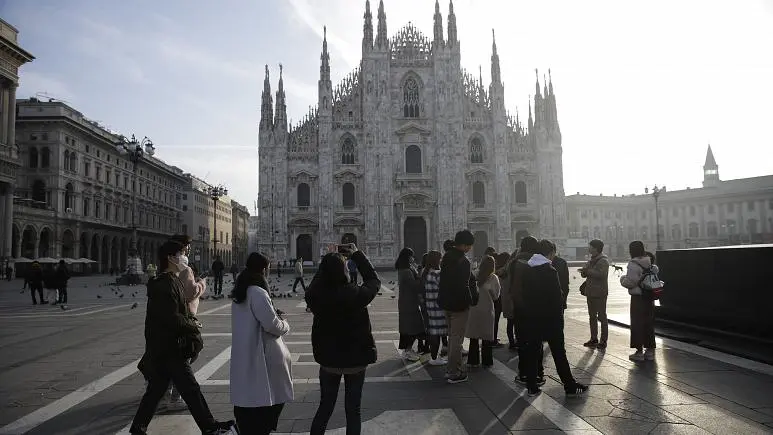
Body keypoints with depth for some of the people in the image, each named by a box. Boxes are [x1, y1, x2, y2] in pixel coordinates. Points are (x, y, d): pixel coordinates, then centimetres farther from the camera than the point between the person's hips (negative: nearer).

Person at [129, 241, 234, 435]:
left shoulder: (170, 281, 14)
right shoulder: (166, 284, -19)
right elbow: (172, 318, -24)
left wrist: (190, 320, 4)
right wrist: (193, 324, -10)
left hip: (162, 348, 10)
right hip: (169, 348, -10)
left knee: (156, 389, 17)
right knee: (191, 389, 0)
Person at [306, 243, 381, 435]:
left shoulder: (315, 295, -16)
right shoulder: (356, 295, -24)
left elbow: (319, 280, 8)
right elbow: (374, 280, -4)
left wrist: (329, 260, 10)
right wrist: (357, 254, 3)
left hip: (328, 359, 3)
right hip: (355, 359, -2)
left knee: (325, 407, 20)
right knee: (353, 409, 12)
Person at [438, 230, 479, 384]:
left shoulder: (447, 257, 7)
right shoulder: (463, 261, -21)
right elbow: (464, 285, -24)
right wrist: (473, 300, -11)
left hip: (446, 302, 9)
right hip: (459, 304, -9)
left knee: (452, 335, 20)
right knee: (457, 338, -1)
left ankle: (451, 367, 30)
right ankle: (454, 373, 5)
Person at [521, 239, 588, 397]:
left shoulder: (526, 270, 4)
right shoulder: (550, 271, -15)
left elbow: (524, 294, 8)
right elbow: (557, 296, -14)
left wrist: (528, 312, 13)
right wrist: (559, 316, -3)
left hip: (531, 318, 6)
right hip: (550, 318, -6)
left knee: (532, 350, 10)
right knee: (558, 352, 3)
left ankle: (532, 386, 16)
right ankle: (570, 386, 12)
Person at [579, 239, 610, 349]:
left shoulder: (603, 261, -12)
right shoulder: (591, 260, 14)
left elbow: (601, 274, -27)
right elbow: (585, 274, 18)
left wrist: (587, 271, -21)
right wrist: (584, 271, -5)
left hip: (600, 293, -9)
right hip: (591, 292, 9)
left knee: (602, 316, -2)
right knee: (592, 316, 14)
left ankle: (603, 341, 4)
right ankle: (593, 339, 23)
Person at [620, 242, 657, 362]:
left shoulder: (633, 264, -17)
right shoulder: (650, 262, 6)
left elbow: (630, 282, -20)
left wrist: (622, 278, 0)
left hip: (638, 298, -7)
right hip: (649, 298, 7)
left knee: (637, 324, 1)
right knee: (649, 323, 14)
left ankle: (639, 351, 4)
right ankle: (650, 350, 21)